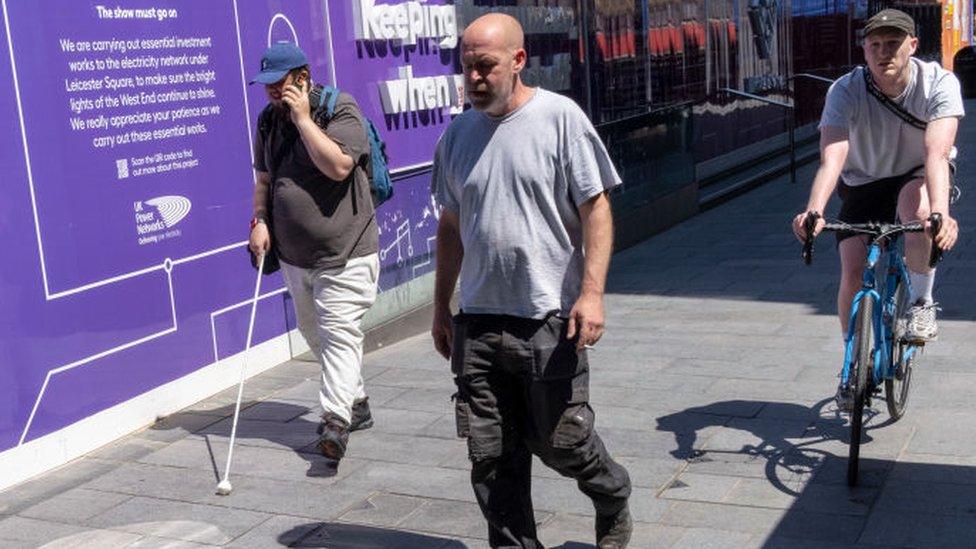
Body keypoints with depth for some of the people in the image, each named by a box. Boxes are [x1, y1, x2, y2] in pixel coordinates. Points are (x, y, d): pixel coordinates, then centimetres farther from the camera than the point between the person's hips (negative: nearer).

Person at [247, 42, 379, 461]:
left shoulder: (341, 109, -10)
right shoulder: (269, 120, 11)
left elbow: (338, 166, -25)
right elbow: (264, 180, 19)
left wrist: (304, 119, -20)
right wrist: (260, 221, 3)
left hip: (343, 253, -7)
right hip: (294, 253, 8)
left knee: (338, 333, -12)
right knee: (314, 333, 15)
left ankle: (335, 421, -15)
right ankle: (356, 402, 29)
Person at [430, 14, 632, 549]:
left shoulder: (560, 117, -5)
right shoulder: (457, 134, 9)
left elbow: (596, 209, -7)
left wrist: (591, 292, -16)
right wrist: (441, 307, 18)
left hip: (550, 319, -4)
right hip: (478, 323, 5)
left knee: (562, 442, 5)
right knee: (491, 456, 7)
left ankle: (614, 504, 35)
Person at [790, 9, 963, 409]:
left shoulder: (939, 83, -25)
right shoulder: (846, 91, -24)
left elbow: (937, 152, -39)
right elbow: (832, 157, -38)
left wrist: (940, 213, -56)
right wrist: (814, 212, -56)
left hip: (919, 176, -1)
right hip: (864, 183, 1)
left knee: (916, 206, -37)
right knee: (852, 271, -13)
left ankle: (921, 302, -12)